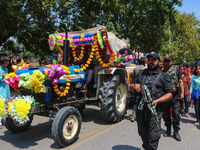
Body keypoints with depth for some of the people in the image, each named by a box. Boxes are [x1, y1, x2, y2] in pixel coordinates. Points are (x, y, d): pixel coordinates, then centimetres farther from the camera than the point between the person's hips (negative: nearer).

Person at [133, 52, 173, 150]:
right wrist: (136, 86, -2)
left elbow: (169, 94, -2)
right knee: (142, 133, 19)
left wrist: (157, 101, -18)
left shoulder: (163, 76, 3)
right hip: (140, 108, 4)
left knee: (153, 137, -3)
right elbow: (134, 85, 23)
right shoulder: (141, 74, 15)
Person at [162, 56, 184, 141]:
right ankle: (168, 130, 25)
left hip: (175, 96, -1)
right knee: (166, 114, 9)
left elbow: (181, 82, 6)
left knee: (176, 114, -3)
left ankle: (176, 132, 9)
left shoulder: (177, 71, 7)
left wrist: (182, 93, -2)